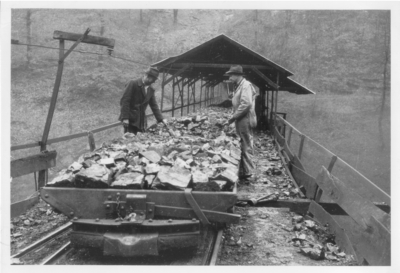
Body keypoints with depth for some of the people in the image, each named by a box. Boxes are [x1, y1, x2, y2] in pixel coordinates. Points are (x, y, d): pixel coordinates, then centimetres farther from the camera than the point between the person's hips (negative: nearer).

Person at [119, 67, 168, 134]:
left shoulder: (151, 90, 11)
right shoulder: (133, 84, -7)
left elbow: (154, 105, 13)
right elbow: (125, 101, -11)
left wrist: (161, 119, 2)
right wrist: (125, 118, -17)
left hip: (141, 121, 6)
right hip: (130, 119, -6)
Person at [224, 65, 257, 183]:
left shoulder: (246, 85, -13)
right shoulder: (239, 86, 16)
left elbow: (246, 104, -24)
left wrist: (233, 117, -19)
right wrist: (233, 117, 11)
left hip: (245, 121, -9)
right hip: (241, 122, 9)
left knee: (246, 148, -3)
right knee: (242, 147, 14)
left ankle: (249, 175, 5)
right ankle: (242, 172, 22)